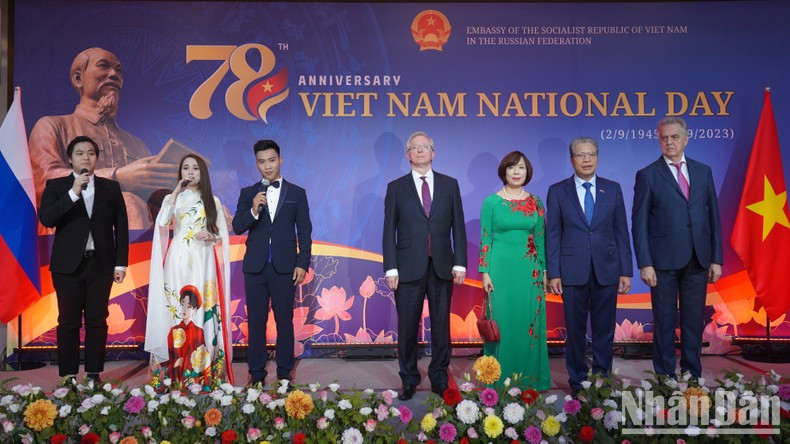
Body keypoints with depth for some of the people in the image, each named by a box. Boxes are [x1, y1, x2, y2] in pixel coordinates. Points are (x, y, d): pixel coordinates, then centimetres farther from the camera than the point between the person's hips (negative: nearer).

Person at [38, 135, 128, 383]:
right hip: (68, 265, -1)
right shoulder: (56, 186, 4)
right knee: (68, 322, 3)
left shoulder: (111, 188, 7)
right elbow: (46, 219, -10)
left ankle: (94, 374, 13)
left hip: (101, 264, 1)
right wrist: (73, 193, -18)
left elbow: (121, 227, 6)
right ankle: (69, 376, 12)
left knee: (97, 321, 4)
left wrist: (121, 263, 2)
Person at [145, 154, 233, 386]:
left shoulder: (213, 201, 11)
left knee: (203, 310, -4)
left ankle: (205, 370, 1)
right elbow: (161, 223, -8)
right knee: (177, 310, -4)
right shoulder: (172, 198, 11)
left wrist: (211, 236, -10)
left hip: (203, 262, 0)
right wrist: (175, 194, -8)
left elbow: (223, 236, 11)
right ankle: (178, 370, 2)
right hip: (178, 261, 0)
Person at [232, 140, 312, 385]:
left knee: (285, 321, 5)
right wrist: (253, 211, -19)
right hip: (255, 267, 1)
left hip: (284, 267, -1)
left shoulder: (297, 193, 5)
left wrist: (303, 264, -5)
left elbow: (304, 232, 3)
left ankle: (284, 372, 16)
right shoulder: (248, 193, 8)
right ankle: (256, 373, 18)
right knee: (256, 322, 7)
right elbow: (237, 228, 0)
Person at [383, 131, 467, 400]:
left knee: (441, 326, 8)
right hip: (409, 267, -1)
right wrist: (390, 268, -5)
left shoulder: (449, 184, 8)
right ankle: (409, 380, 19)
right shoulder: (396, 187, 5)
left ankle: (439, 378, 22)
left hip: (442, 267, 1)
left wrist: (460, 263, -1)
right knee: (407, 327, 5)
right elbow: (389, 231, 2)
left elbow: (458, 226, 6)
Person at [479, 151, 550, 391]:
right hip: (501, 269, -2)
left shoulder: (535, 202, 6)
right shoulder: (491, 202, 0)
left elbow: (541, 239, 8)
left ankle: (530, 379, 19)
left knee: (529, 323, 5)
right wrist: (484, 272, -7)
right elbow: (485, 239, -1)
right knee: (501, 322, 2)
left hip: (530, 270, 2)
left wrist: (544, 271, 5)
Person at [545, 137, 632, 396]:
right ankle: (577, 381, 19)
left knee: (604, 330, 8)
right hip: (573, 272, -1)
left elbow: (621, 232, 6)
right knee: (575, 330, 7)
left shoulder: (613, 189, 7)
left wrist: (626, 271, 2)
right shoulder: (558, 191, 3)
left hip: (607, 270, 2)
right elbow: (553, 235, 1)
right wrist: (553, 273, -5)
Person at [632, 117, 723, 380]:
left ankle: (692, 374, 23)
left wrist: (716, 258, 3)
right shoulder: (647, 175, 0)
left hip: (698, 260, 3)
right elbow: (639, 223, -4)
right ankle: (665, 376, 17)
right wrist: (645, 264, -11)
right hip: (664, 260, -3)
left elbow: (713, 217, 9)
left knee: (694, 321, 10)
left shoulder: (703, 171, 10)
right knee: (664, 322, 6)